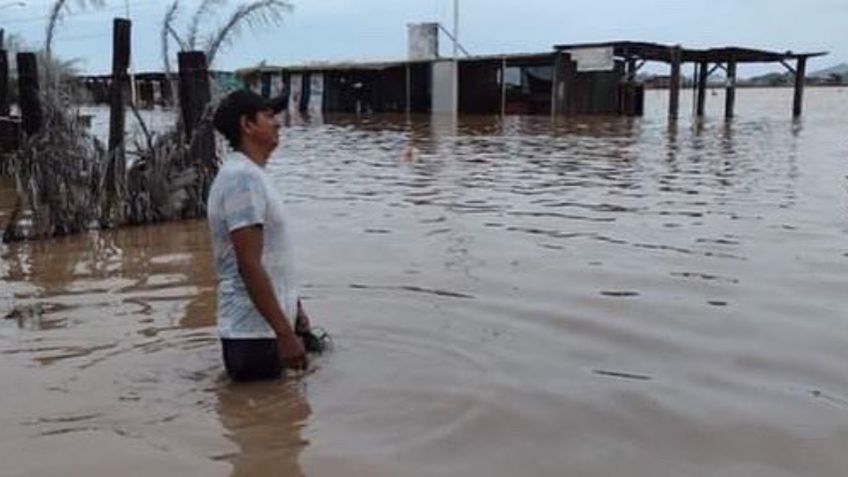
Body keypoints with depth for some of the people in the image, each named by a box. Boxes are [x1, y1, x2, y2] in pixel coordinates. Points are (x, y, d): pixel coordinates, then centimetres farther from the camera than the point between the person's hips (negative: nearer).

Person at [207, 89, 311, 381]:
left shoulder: (252, 174, 14)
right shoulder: (242, 177, -18)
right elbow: (249, 266, -24)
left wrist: (294, 309, 22)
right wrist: (285, 333, -24)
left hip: (266, 327, 10)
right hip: (254, 334, -10)